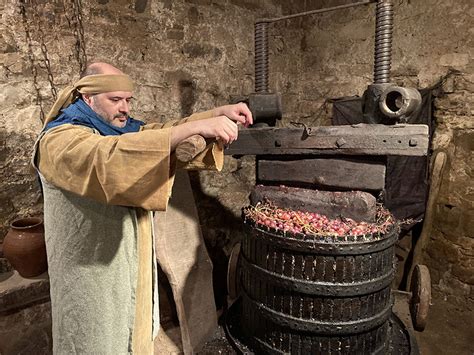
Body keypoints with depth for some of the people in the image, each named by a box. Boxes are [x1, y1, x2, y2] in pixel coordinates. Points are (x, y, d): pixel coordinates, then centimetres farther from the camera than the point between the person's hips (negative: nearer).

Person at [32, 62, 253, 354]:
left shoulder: (123, 129, 5)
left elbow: (164, 134, 3)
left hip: (131, 260, 7)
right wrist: (194, 127, -46)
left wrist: (219, 112, -13)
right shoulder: (60, 140, -21)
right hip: (91, 271, -7)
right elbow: (110, 158, -40)